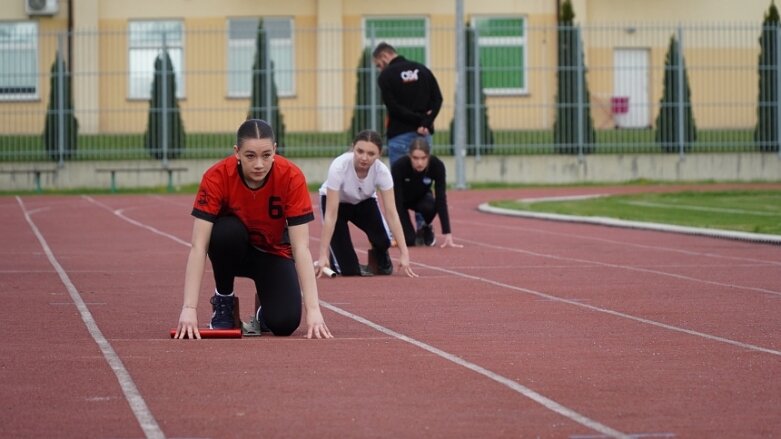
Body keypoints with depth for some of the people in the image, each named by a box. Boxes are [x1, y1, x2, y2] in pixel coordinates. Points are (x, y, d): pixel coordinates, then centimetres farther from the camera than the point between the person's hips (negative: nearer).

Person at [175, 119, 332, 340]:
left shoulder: (292, 177, -26)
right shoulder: (217, 177, -28)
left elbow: (301, 247, -28)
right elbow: (198, 246, -31)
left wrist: (313, 310, -37)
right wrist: (189, 309, -41)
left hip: (273, 251, 0)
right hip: (233, 250, 0)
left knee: (284, 323, -25)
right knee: (227, 230, -35)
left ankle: (264, 311, 13)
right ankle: (223, 301, -8)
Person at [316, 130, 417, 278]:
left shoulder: (382, 171, -31)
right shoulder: (339, 166, -39)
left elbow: (391, 212, -29)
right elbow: (331, 214, -37)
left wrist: (404, 253, -36)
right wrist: (323, 255, -39)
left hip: (364, 201, 3)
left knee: (383, 241, -24)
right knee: (348, 270, -15)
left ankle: (376, 263, 12)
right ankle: (332, 261, 21)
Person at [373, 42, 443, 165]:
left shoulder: (386, 75, -4)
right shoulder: (422, 69, 11)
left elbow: (393, 107, -13)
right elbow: (437, 99, 4)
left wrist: (419, 119, -9)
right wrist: (426, 122, -6)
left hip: (400, 135, -5)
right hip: (424, 134, 5)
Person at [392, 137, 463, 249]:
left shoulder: (437, 165, -31)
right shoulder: (399, 166, -36)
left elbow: (441, 200, -30)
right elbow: (396, 201, -33)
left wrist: (447, 234, -36)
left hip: (421, 197, 2)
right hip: (402, 200, -2)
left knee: (429, 206, -35)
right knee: (409, 240, -22)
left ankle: (426, 228, -1)